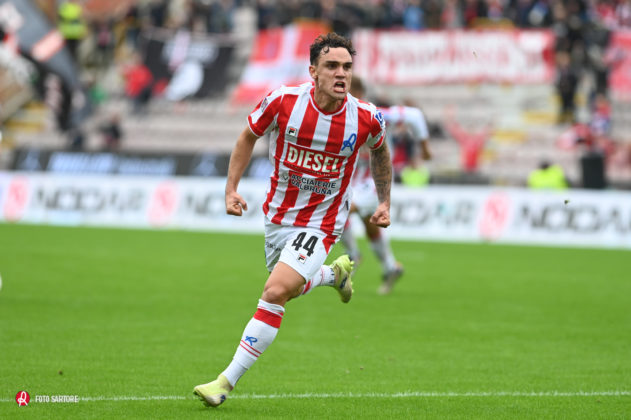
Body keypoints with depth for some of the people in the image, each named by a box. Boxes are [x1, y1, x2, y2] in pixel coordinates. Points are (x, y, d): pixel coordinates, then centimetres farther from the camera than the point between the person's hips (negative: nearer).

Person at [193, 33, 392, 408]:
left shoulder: (366, 118, -16)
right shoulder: (282, 101, -17)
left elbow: (379, 151, 9)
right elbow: (249, 137, 3)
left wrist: (385, 202, 13)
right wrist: (232, 189, -2)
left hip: (321, 223, -3)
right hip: (278, 216, 3)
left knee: (275, 292, -20)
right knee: (289, 290, 21)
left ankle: (227, 381, -12)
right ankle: (336, 272, 55)